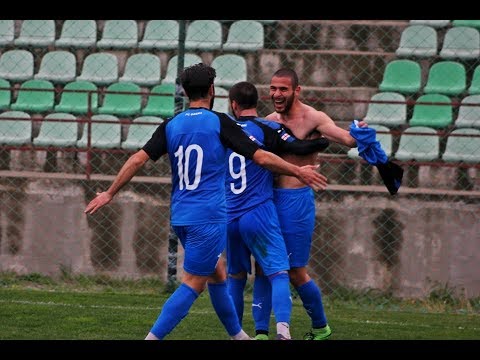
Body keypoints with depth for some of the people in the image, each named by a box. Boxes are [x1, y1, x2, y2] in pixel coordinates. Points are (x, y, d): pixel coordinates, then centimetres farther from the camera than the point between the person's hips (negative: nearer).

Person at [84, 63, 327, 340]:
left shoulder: (171, 126, 6)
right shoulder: (219, 123, -6)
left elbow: (138, 160, 0)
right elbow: (261, 157, -7)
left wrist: (110, 194, 8)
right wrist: (299, 172, 6)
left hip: (180, 216, 6)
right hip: (209, 215, -6)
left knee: (217, 275, 21)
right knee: (192, 285, -5)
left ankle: (237, 335, 30)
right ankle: (153, 338, -14)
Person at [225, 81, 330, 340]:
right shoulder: (266, 128, -6)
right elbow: (297, 147, -15)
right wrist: (325, 141, -2)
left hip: (229, 217, 4)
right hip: (259, 214, -4)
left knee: (235, 276, 18)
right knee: (279, 274, -8)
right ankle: (283, 328, -28)